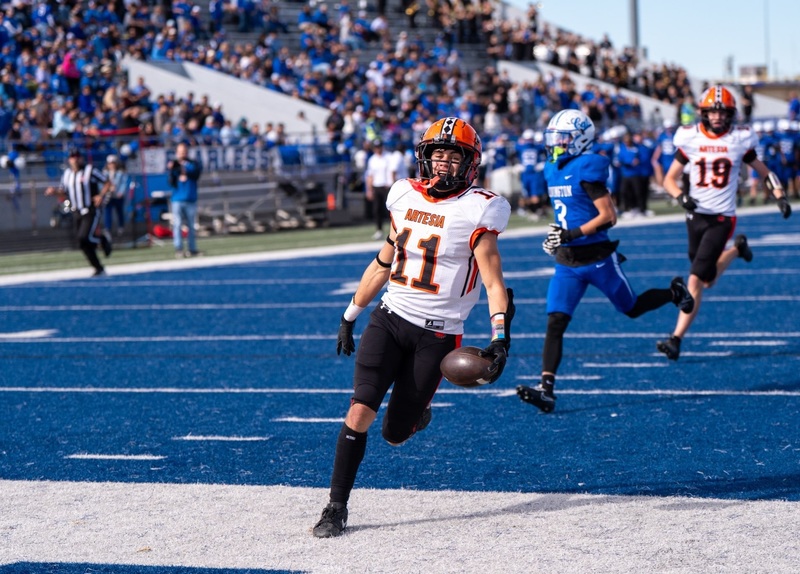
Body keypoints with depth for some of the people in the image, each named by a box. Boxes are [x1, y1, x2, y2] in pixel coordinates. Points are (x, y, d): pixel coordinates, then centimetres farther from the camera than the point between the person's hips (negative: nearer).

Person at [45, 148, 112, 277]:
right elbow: (63, 193, 17)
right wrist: (55, 191, -4)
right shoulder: (66, 174, 10)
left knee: (84, 238, -22)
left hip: (91, 211, -6)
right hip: (77, 213, 6)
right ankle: (99, 269, 17)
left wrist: (101, 195, -18)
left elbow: (107, 183, -2)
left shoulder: (90, 170, -6)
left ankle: (103, 238, 7)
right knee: (86, 246, 4)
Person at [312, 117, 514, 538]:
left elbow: (493, 283, -11)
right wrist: (350, 315, 23)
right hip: (390, 318, 3)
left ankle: (416, 411, 38)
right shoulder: (405, 197, 7)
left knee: (395, 434, 2)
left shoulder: (475, 212, -8)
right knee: (360, 411, -13)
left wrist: (500, 338, -24)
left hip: (437, 333, -3)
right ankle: (336, 507, -4)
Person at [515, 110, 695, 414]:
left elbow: (609, 216, -20)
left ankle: (674, 292, 44)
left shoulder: (587, 169, -17)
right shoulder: (553, 169, 8)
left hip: (597, 258, -6)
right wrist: (557, 235, 12)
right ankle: (546, 389, -15)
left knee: (631, 308, 15)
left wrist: (572, 234, -26)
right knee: (555, 323, -9)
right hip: (567, 263, 6)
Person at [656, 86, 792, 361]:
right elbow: (669, 179, 4)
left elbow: (764, 172, 9)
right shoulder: (690, 139, -1)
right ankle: (737, 248, 44)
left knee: (696, 279, -14)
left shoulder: (739, 140, -3)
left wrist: (780, 196, -7)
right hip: (695, 216, 3)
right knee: (708, 281, 16)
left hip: (722, 218, -3)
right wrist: (681, 197, -18)